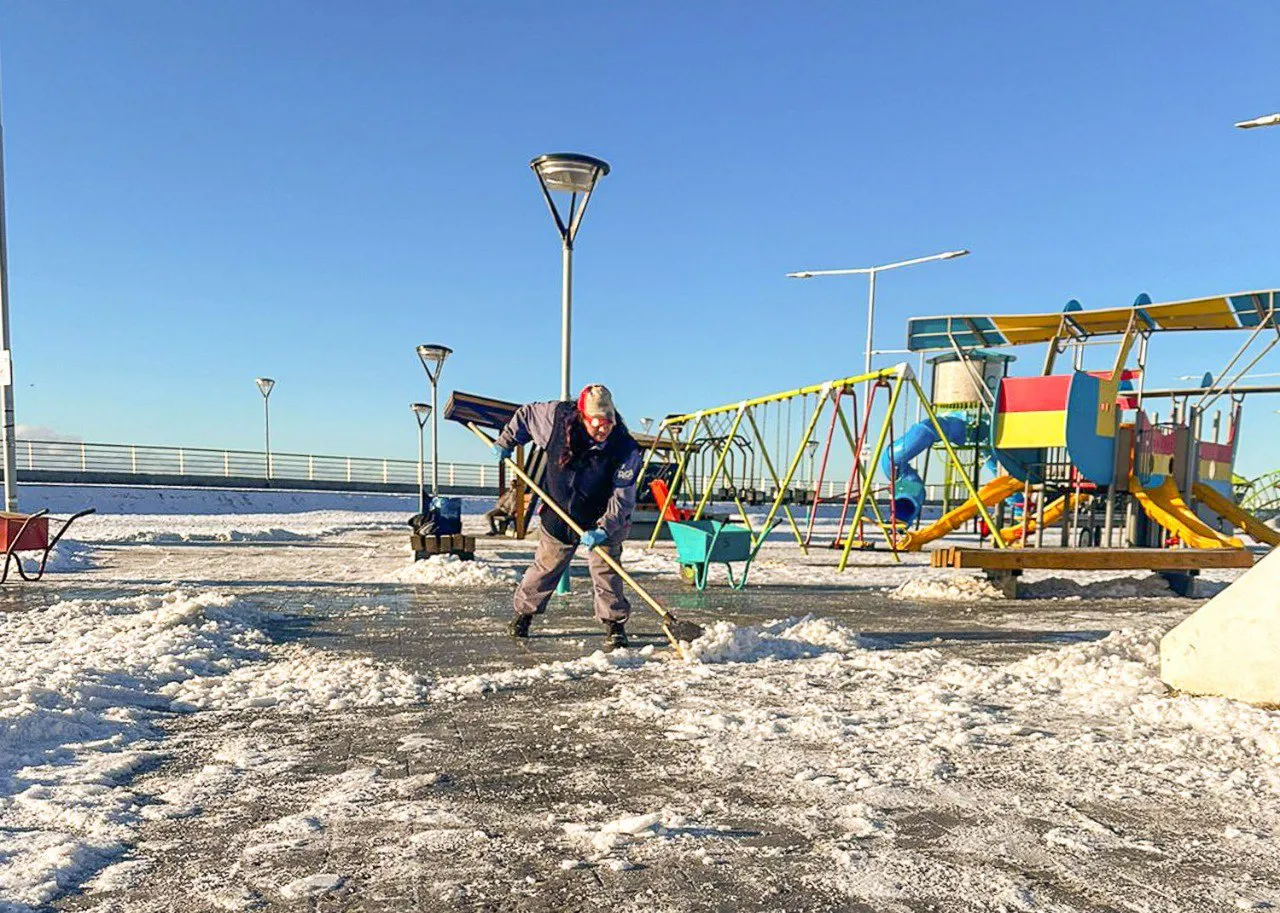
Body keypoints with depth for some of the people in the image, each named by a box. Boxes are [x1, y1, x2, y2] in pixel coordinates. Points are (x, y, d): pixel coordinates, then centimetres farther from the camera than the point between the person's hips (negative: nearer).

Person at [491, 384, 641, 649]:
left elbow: (622, 497, -25)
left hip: (602, 519, -2)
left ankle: (615, 624, 9)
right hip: (559, 512, 2)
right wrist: (506, 442, 4)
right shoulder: (558, 418, -22)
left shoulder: (626, 450, -27)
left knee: (604, 569, -8)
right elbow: (526, 414, -1)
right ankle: (524, 611, 34)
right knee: (546, 565, 13)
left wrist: (604, 529, -36)